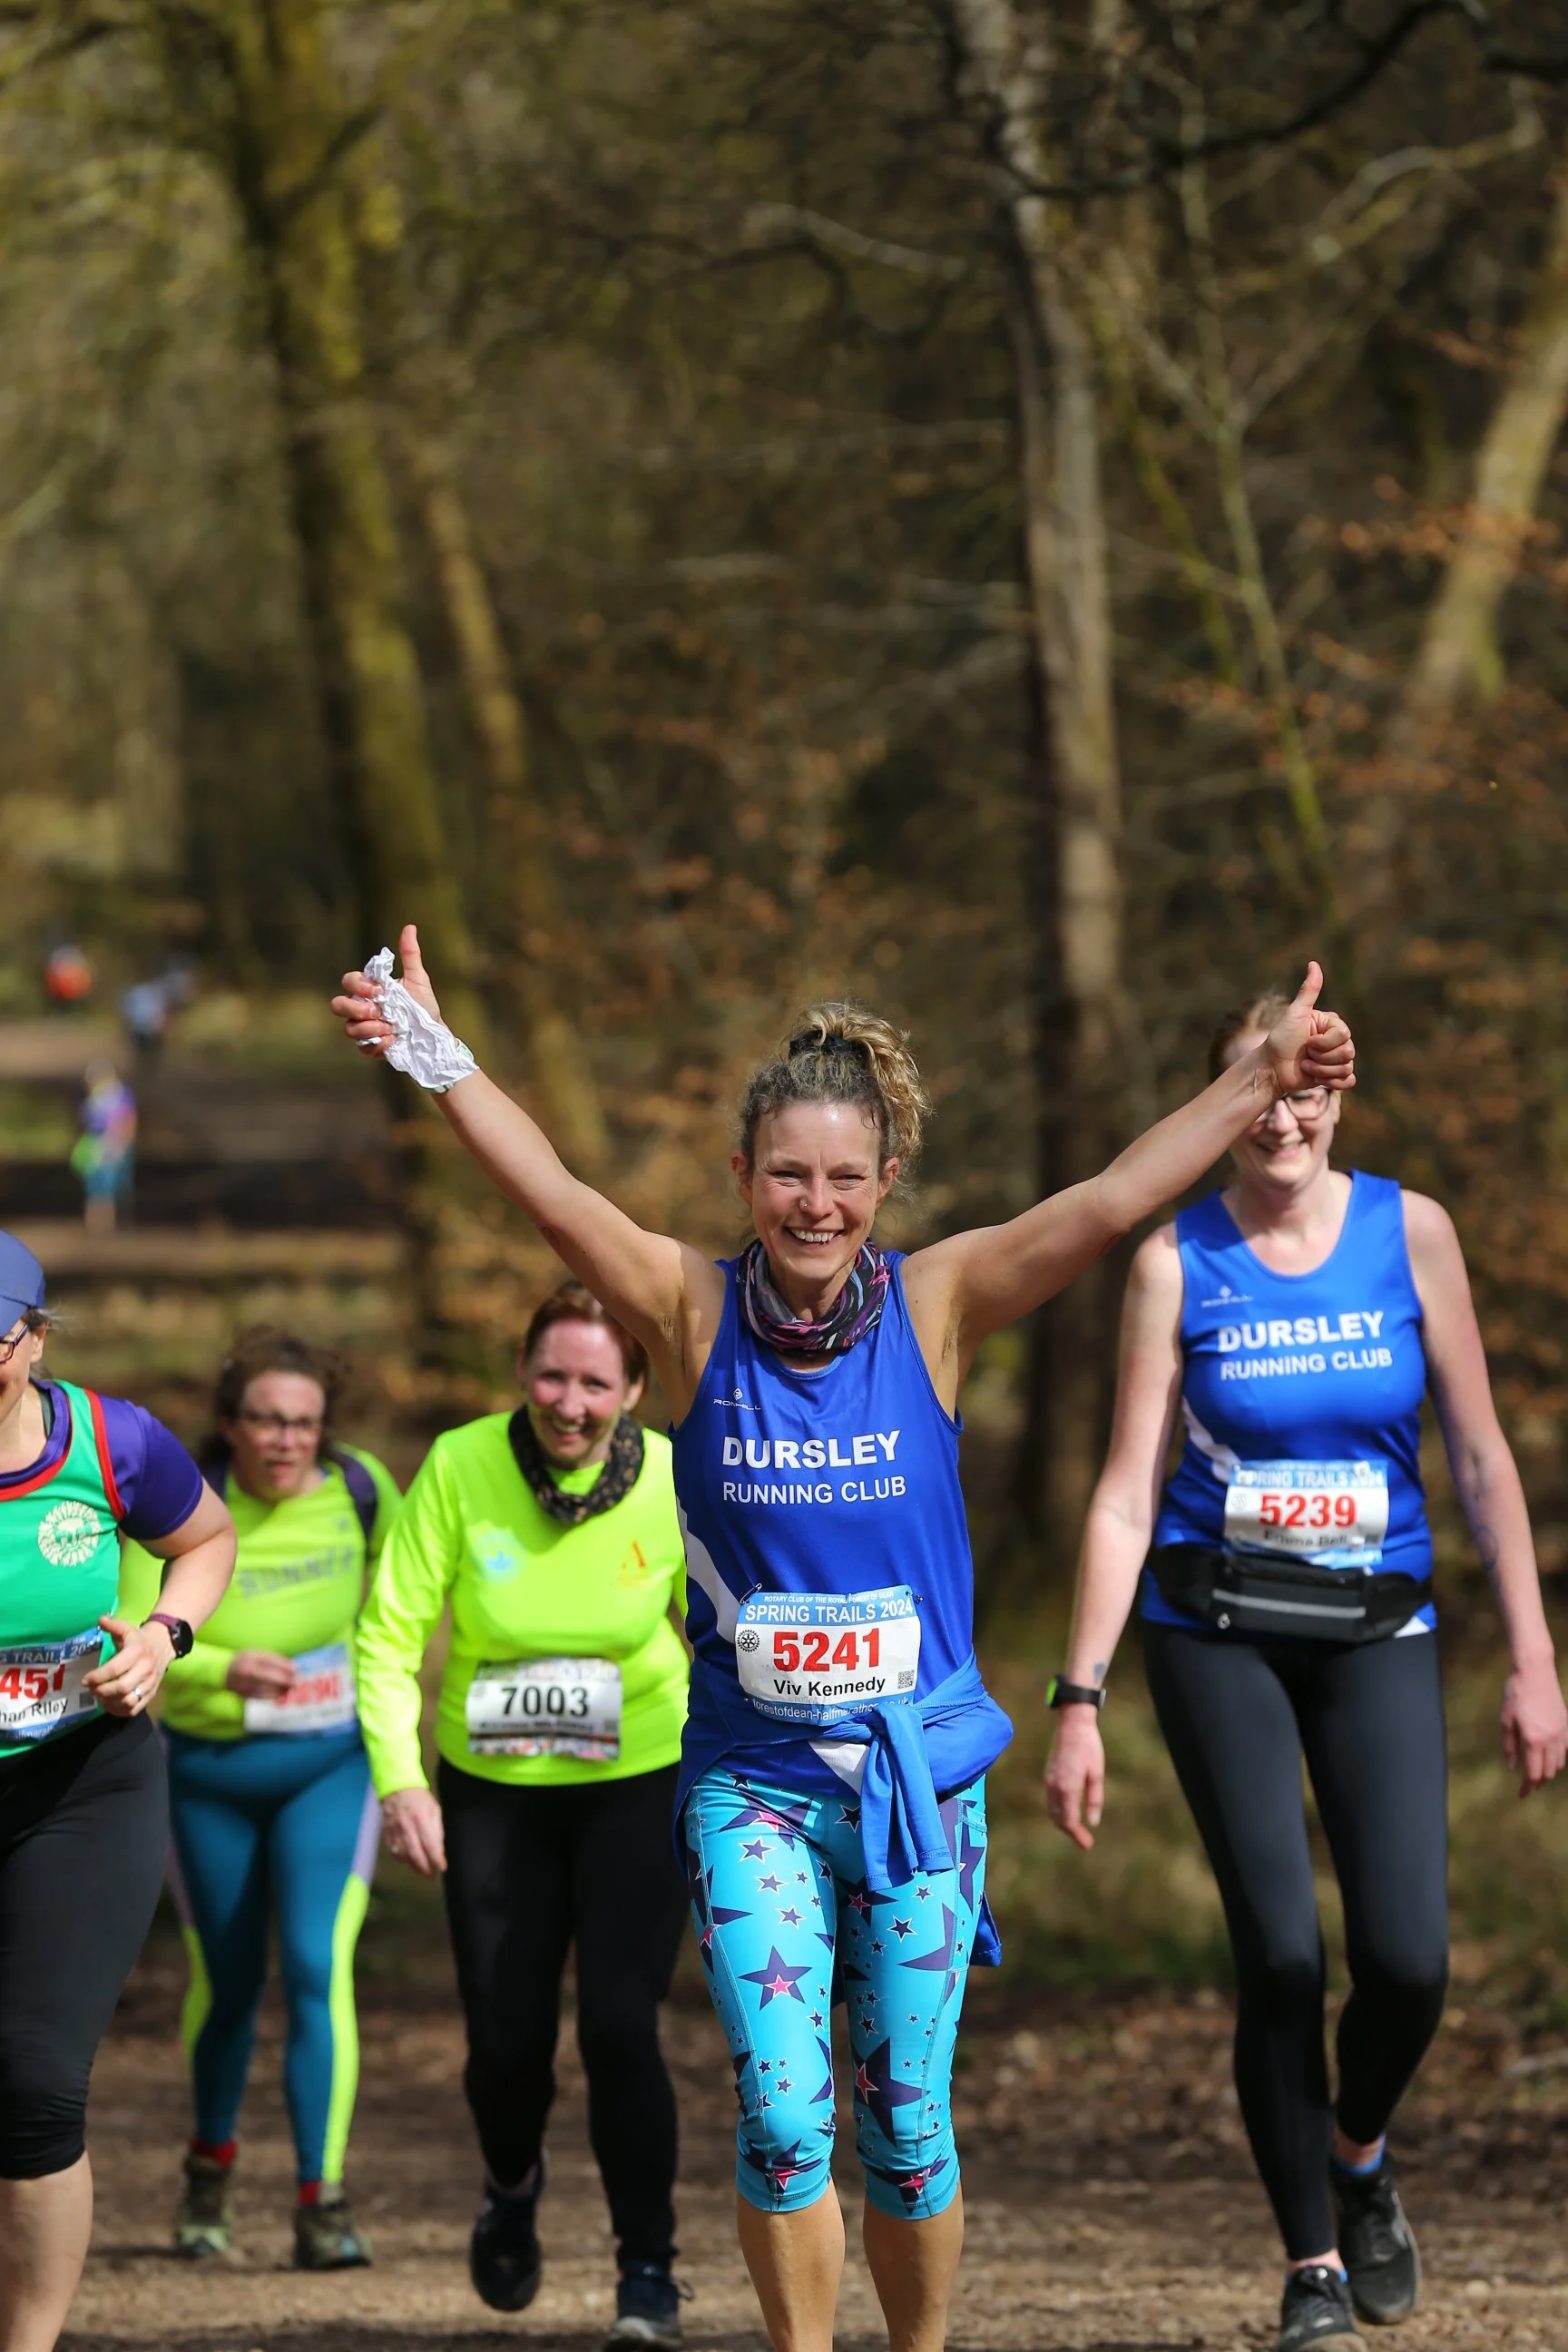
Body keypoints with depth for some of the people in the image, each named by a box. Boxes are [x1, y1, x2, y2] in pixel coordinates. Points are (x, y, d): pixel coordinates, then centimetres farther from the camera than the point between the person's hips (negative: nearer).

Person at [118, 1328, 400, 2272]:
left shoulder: (360, 1490, -7)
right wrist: (223, 1668, -31)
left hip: (329, 1765, 0)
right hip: (209, 1769, 0)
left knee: (320, 1965, -16)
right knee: (227, 1978, 12)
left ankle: (324, 2201, -15)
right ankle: (212, 2162, 39)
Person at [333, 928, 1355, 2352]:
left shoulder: (936, 1308, -6)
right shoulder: (694, 1312, -6)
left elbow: (1107, 1204, -16)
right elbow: (552, 1195, -19)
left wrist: (1261, 1083, -26)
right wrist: (436, 1059, -33)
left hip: (918, 1768, 1)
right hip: (751, 1775, 0)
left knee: (905, 2122, 6)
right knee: (782, 2112, -10)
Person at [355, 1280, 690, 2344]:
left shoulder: (675, 1483, -13)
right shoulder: (460, 1468, -14)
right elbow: (390, 1633, -11)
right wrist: (398, 1776, -22)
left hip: (638, 1788, -1)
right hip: (493, 1794, 1)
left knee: (619, 2027, -15)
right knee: (507, 2043, 3)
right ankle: (512, 2185, 39)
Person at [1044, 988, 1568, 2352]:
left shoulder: (1411, 1233, 1)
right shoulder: (1178, 1262, -1)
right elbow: (1127, 1493, -1)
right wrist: (1083, 1700, -7)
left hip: (1377, 1635, 1)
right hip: (1219, 1637, -1)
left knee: (1408, 1958, -12)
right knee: (1280, 1953, -10)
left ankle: (1358, 2157, 21)